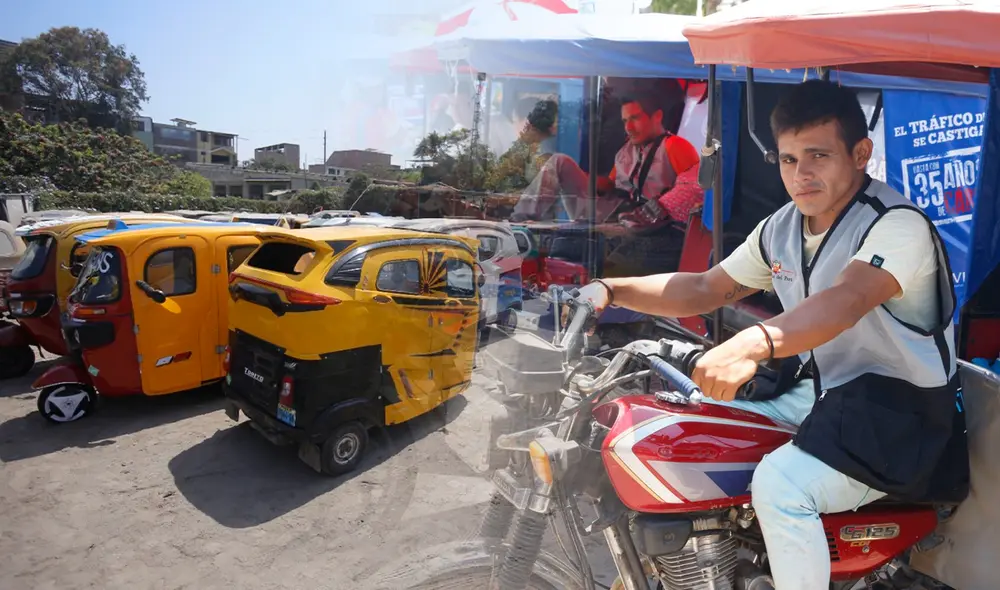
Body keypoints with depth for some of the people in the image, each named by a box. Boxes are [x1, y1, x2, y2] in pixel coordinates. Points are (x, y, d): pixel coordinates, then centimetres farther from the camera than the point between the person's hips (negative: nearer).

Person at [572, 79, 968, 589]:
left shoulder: (897, 223, -18)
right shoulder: (782, 227, 5)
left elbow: (847, 300, -37)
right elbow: (708, 289, 7)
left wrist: (753, 345, -56)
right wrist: (612, 290, -6)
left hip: (898, 407, -7)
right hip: (816, 390, 8)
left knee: (780, 482, -31)